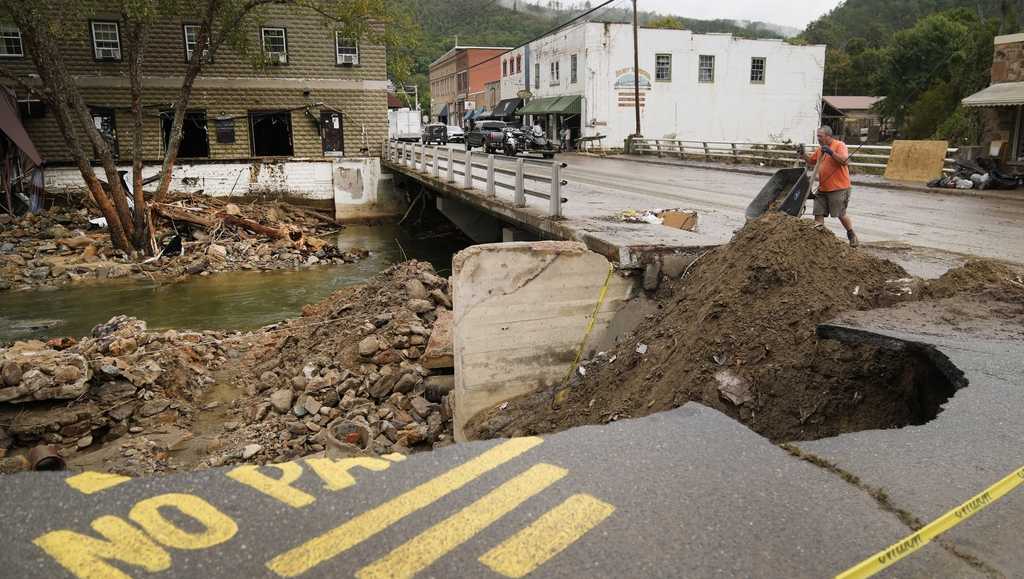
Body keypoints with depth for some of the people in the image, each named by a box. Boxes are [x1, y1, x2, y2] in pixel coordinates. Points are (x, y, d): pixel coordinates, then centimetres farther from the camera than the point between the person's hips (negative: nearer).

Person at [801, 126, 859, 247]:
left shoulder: (839, 145, -9)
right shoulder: (820, 149, 13)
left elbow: (845, 161, -22)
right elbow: (811, 161, 24)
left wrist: (831, 152, -30)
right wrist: (803, 154, 6)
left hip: (838, 188, -7)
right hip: (822, 188, 7)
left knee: (841, 214, 0)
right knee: (818, 213, 2)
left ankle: (852, 236, 19)